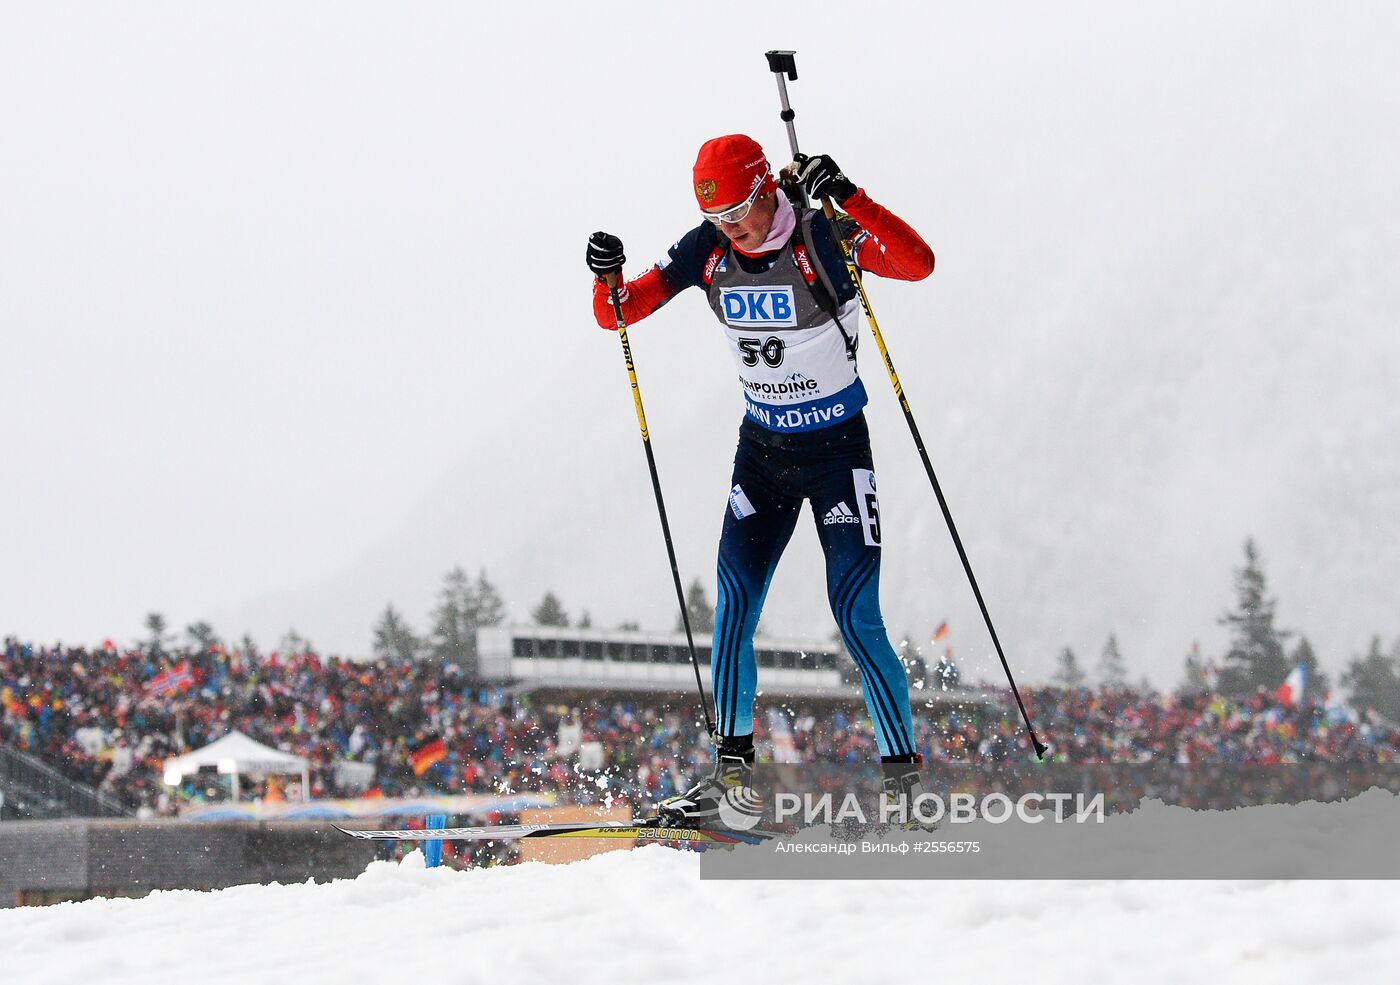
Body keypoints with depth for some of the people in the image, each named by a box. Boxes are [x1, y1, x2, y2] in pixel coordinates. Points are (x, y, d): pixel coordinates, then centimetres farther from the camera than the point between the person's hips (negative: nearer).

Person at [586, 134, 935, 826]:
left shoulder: (823, 238, -18)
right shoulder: (706, 251, -5)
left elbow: (919, 264, -32)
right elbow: (619, 314, -1)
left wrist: (847, 199, -42)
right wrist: (607, 279, -23)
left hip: (837, 450, -4)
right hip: (762, 448, 4)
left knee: (856, 617, -9)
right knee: (733, 604, -6)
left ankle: (903, 776, -1)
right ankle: (732, 768, 2)